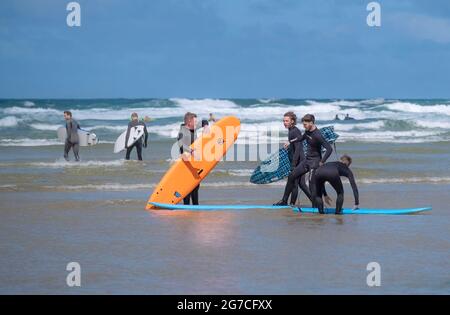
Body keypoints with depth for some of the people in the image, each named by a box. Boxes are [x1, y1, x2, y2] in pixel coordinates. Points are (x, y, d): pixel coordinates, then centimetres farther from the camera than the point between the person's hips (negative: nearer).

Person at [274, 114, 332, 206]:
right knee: (291, 176, 12)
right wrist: (291, 142, 34)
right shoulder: (307, 131, 4)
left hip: (314, 161, -9)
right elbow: (302, 138, 29)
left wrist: (322, 162, -27)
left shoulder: (317, 135, -23)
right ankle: (284, 201, 21)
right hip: (307, 160, 9)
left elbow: (329, 149, -28)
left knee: (312, 184, -13)